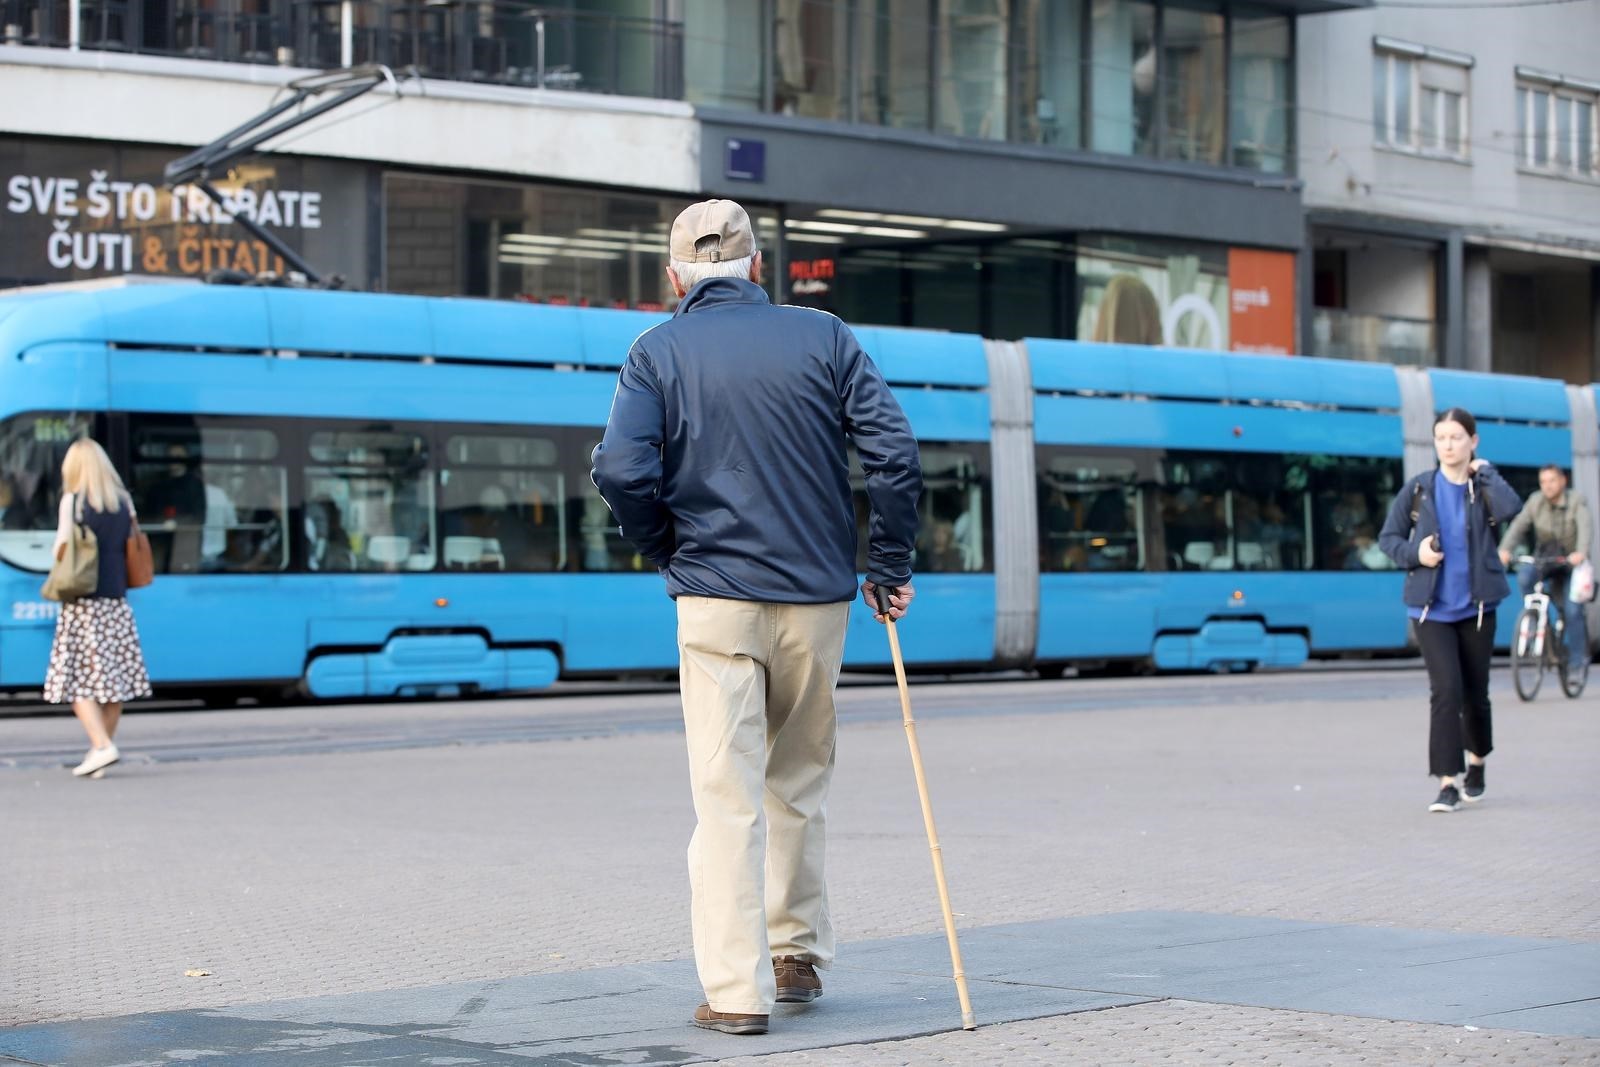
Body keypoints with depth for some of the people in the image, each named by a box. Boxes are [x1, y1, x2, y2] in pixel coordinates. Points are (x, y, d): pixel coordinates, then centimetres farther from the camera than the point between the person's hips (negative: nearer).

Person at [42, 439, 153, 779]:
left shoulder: (73, 500, -6)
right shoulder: (124, 502, 7)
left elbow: (61, 550, -6)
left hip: (83, 603, -5)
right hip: (116, 602, 5)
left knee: (78, 678, -4)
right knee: (115, 675, 8)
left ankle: (102, 745, -17)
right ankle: (103, 747, 13)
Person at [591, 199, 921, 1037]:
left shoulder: (658, 352, 1)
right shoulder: (823, 337, 4)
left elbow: (621, 470, -11)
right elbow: (894, 453, -3)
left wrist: (665, 551, 6)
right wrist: (891, 565, 6)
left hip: (715, 598, -2)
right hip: (818, 595, 2)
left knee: (727, 797, -1)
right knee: (799, 781, 18)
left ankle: (737, 990, -5)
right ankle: (798, 956, 25)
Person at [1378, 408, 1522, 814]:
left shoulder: (1482, 488, 0)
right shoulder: (1418, 489, 1)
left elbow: (1509, 508, -23)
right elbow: (1388, 537, 6)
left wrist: (1485, 472, -11)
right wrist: (1414, 554, -13)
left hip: (1476, 608, 1)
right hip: (1433, 609, -1)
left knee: (1475, 693, 10)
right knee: (1446, 691, -13)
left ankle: (1477, 761, 38)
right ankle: (1448, 784, -10)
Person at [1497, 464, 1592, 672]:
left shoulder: (1576, 500, -14)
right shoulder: (1536, 501, -7)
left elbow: (1585, 526, -29)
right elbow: (1518, 526, -14)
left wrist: (1581, 552, -48)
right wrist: (1505, 550, -33)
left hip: (1572, 562, -2)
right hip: (1544, 559, 2)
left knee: (1572, 611, -13)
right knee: (1524, 575, -30)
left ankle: (1576, 661, -1)